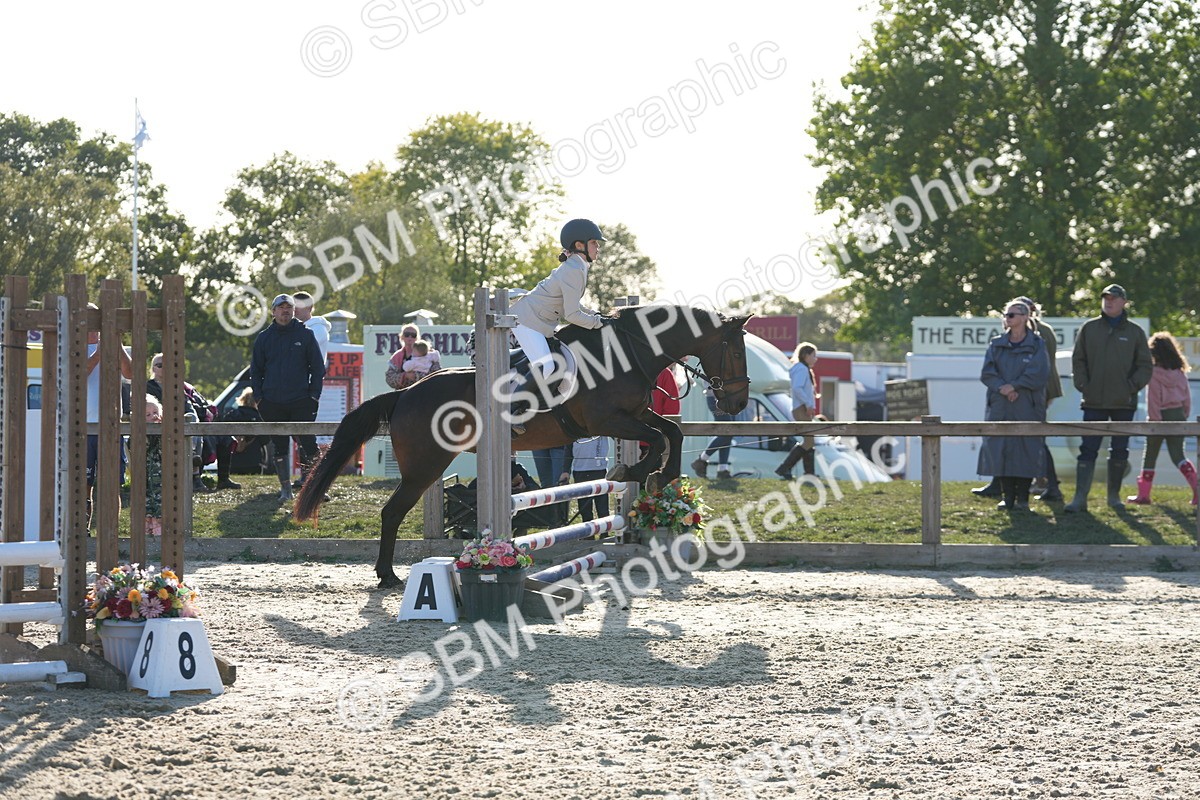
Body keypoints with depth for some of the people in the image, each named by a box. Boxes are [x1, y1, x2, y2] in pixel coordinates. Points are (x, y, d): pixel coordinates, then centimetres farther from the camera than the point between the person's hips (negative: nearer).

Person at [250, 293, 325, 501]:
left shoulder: (305, 335, 5)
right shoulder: (264, 338, 10)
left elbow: (318, 367, 7)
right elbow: (256, 370, 15)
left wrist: (314, 395, -2)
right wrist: (259, 397, 3)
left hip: (301, 401, -2)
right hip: (273, 404, 2)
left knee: (308, 445, -8)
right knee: (279, 447, 4)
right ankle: (285, 488, 10)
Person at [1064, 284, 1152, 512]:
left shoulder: (1135, 332, 5)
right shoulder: (1089, 328, 6)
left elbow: (1145, 366, 6)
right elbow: (1078, 360, 8)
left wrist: (1132, 387, -8)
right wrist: (1083, 386, -4)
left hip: (1124, 402, 1)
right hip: (1094, 403, -1)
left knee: (1120, 451, 8)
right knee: (1088, 449, -7)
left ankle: (1114, 494, 21)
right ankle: (1080, 498, -10)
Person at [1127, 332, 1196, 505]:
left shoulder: (1155, 373, -11)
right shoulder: (1180, 373, 5)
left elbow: (1153, 399, -14)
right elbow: (1187, 397, 8)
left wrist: (1155, 419, -12)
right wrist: (1185, 416, 14)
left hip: (1160, 416, -5)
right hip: (1179, 415, 5)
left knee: (1150, 456, 9)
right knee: (1178, 455, 4)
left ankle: (1143, 494, 15)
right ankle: (1196, 486, -16)